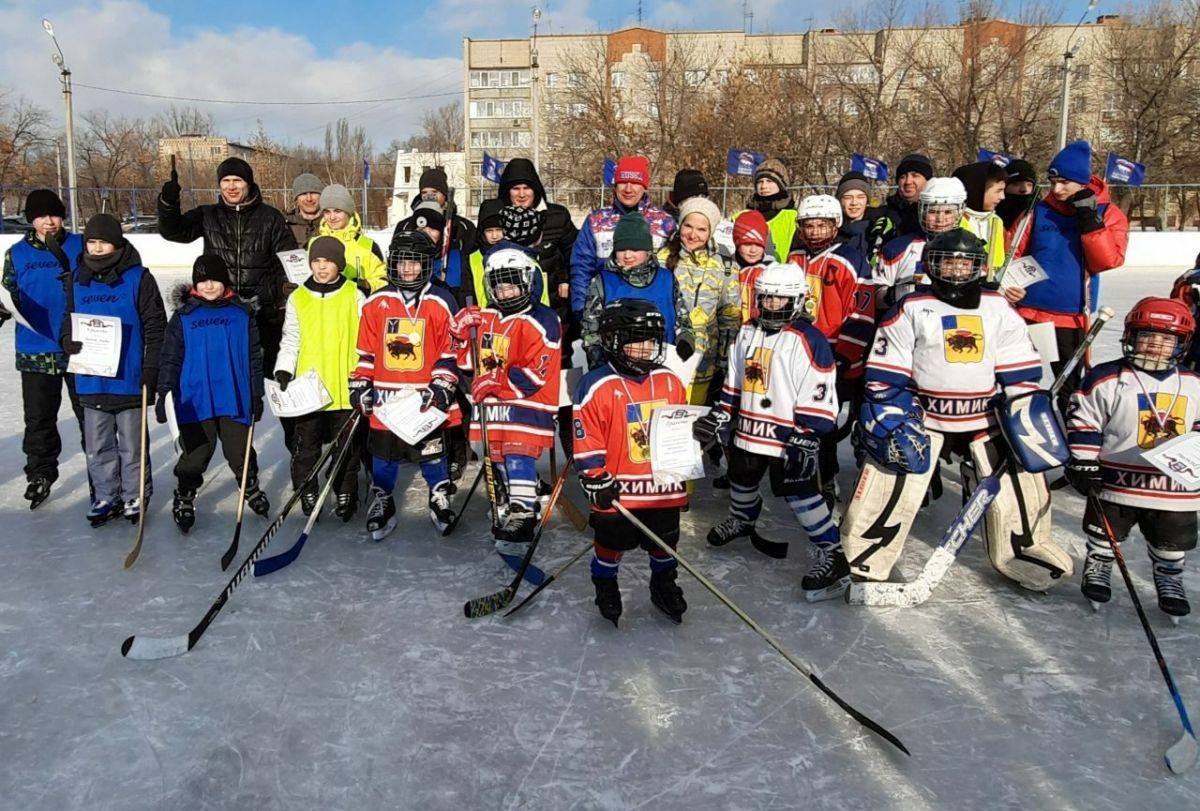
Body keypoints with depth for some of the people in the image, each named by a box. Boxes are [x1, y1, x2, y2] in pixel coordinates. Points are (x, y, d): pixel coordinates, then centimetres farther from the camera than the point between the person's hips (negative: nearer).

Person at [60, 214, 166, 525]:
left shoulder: (138, 278, -8)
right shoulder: (77, 279, 7)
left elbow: (155, 328, -7)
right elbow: (69, 317, 18)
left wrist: (151, 370, -11)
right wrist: (69, 340, -5)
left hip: (129, 379, -5)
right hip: (91, 380, 5)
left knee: (131, 446, 8)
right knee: (97, 446, 13)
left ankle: (135, 497, 23)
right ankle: (106, 497, 28)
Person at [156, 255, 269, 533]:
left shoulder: (242, 314, 5)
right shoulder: (183, 316, 4)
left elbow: (254, 357, 8)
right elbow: (170, 357, 4)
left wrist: (257, 395, 6)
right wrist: (165, 392, -5)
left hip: (235, 400, 0)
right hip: (195, 400, 0)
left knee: (240, 451, 6)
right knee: (195, 453, 4)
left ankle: (251, 488, 30)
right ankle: (184, 499, 23)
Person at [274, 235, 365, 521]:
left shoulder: (354, 296, 2)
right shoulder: (297, 298, 7)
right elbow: (290, 341, 12)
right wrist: (283, 372, -1)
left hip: (345, 387, -1)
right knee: (306, 444, 7)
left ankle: (346, 493, 19)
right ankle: (307, 492, 21)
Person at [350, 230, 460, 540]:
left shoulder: (441, 302, -2)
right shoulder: (377, 302, 5)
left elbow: (450, 350, -1)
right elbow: (365, 350, 9)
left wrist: (442, 385, -9)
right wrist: (360, 384, 4)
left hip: (426, 396, -2)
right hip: (385, 394, 2)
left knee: (432, 449, 7)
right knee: (384, 450, 10)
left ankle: (440, 499, 26)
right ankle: (381, 502, 27)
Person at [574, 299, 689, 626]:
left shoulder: (670, 382, 3)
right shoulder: (597, 386, -14)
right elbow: (585, 439, -13)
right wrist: (596, 479, -14)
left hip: (665, 486, 4)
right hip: (617, 490, -4)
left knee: (664, 543, 20)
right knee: (611, 544, 14)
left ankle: (664, 587, 44)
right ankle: (605, 588, 38)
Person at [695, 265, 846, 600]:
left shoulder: (809, 341, -14)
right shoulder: (747, 333, 8)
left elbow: (818, 400, -16)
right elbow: (733, 383, 18)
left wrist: (804, 441, -19)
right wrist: (719, 416, 13)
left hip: (788, 439, -7)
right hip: (748, 431, 7)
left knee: (801, 492, -7)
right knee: (741, 478, 23)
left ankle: (831, 554, 3)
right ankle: (741, 520, 52)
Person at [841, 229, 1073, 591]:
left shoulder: (998, 309, 7)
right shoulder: (911, 309, -2)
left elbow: (1020, 373, 9)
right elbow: (886, 376, -3)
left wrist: (1028, 412, 1)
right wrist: (892, 421, -10)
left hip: (986, 417, 3)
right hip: (923, 415, -3)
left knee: (1020, 482, 3)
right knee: (891, 484, -11)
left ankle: (1025, 550, 28)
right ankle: (864, 559, 6)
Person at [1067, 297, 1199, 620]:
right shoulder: (1106, 379, -11)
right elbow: (1083, 421, -9)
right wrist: (1082, 463, -11)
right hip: (1117, 481, -3)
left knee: (1173, 541, 16)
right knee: (1105, 534, 13)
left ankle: (1169, 576, 39)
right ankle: (1098, 565, 37)